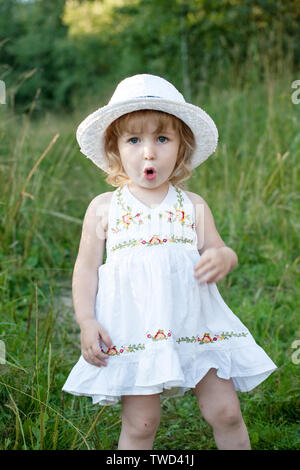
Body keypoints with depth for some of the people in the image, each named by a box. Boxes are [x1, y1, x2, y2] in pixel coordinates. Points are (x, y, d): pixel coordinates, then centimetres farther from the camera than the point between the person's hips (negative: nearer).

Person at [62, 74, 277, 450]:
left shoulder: (193, 206, 7)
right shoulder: (104, 208, 3)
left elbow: (217, 250, 11)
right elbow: (86, 268, 4)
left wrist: (223, 257, -14)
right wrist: (87, 323, -6)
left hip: (195, 328, 2)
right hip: (133, 332, -2)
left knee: (225, 413, 6)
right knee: (139, 425, 3)